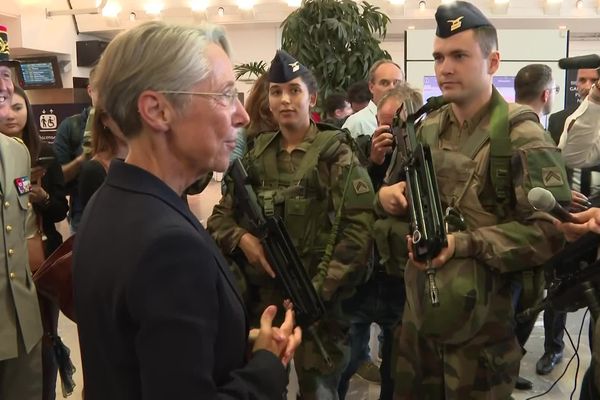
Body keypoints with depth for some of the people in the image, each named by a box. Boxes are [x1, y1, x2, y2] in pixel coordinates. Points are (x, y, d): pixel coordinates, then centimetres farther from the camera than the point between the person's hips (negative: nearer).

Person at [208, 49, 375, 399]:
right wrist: (241, 238, -10)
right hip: (259, 298, 4)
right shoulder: (257, 156, 7)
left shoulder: (336, 155, -7)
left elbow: (359, 229, -15)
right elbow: (220, 216, 12)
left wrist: (316, 292, -19)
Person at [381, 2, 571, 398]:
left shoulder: (521, 135, -14)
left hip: (483, 327, -6)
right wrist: (385, 193, -4)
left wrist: (465, 244, -26)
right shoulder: (428, 127, 7)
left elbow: (552, 229, -20)